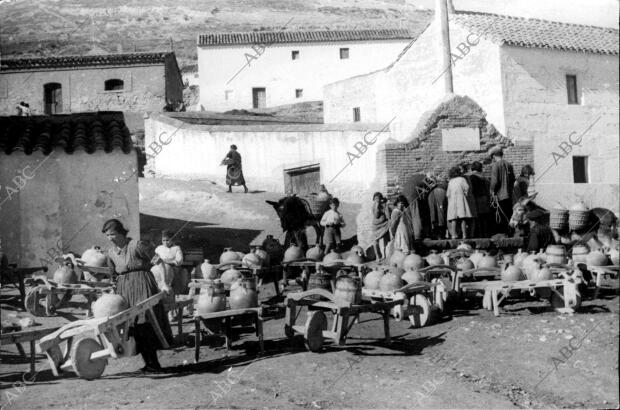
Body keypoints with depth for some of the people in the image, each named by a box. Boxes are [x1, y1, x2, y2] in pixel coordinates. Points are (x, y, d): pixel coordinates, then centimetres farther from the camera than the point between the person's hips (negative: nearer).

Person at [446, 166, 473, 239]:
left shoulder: (450, 182, 12)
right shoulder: (462, 179, 3)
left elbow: (448, 194, 10)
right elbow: (467, 187, -11)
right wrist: (465, 194, 4)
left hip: (452, 200, 3)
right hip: (461, 199, -3)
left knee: (453, 219, -2)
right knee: (463, 218, -4)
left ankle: (453, 234, -10)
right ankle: (464, 235, -10)